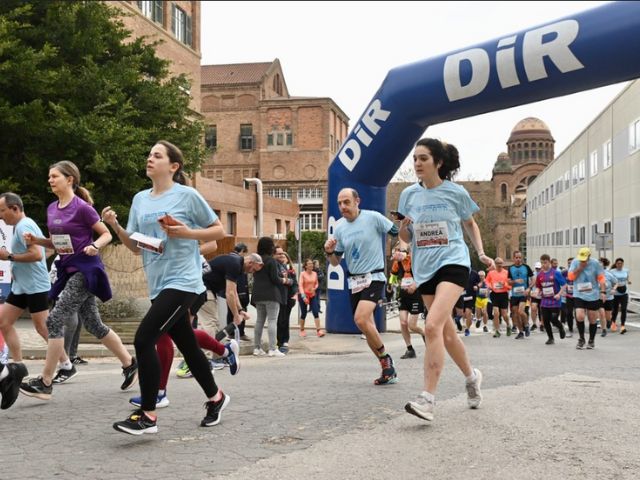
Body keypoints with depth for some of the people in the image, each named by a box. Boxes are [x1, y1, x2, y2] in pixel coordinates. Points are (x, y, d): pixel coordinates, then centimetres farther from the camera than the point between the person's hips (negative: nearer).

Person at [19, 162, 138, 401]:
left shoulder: (82, 207, -12)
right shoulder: (52, 209, 10)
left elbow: (106, 234, -7)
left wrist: (95, 246, -26)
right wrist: (35, 240, 2)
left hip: (85, 270, -8)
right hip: (69, 270, 8)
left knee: (55, 319, -13)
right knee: (93, 325, 12)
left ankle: (45, 382, -8)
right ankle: (130, 364, 26)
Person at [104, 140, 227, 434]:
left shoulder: (187, 195, -6)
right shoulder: (140, 199, 11)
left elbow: (219, 231, 0)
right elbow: (135, 246, 13)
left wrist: (187, 233, -15)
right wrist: (115, 226, -4)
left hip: (182, 283, -7)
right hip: (158, 285, 7)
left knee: (143, 339, -17)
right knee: (187, 346, 16)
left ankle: (147, 415, -8)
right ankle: (216, 397, 36)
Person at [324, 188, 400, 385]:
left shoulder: (373, 217, -8)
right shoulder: (339, 227, 6)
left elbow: (398, 233, 1)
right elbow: (336, 262, 10)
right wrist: (329, 252, -9)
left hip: (374, 277, -6)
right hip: (354, 281, 6)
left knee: (361, 319, -25)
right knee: (368, 329, 8)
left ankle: (385, 358, -4)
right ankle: (388, 369, 21)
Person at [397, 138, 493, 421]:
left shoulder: (456, 193, -2)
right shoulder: (409, 195, 6)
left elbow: (470, 225, 15)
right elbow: (406, 238, 13)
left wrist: (481, 253, 3)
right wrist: (404, 226, -9)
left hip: (453, 262, -5)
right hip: (424, 268, 5)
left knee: (432, 326, -23)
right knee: (446, 331, 13)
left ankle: (427, 399, -23)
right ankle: (471, 376, 40)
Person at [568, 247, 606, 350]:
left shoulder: (595, 263, -5)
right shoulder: (575, 262, -1)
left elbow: (601, 278, -1)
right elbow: (570, 277, -5)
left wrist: (603, 291, -9)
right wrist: (580, 267, -15)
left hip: (593, 296, 0)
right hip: (579, 295, 0)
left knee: (592, 319, 6)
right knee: (579, 316, -16)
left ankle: (591, 341, 25)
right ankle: (581, 339, 6)